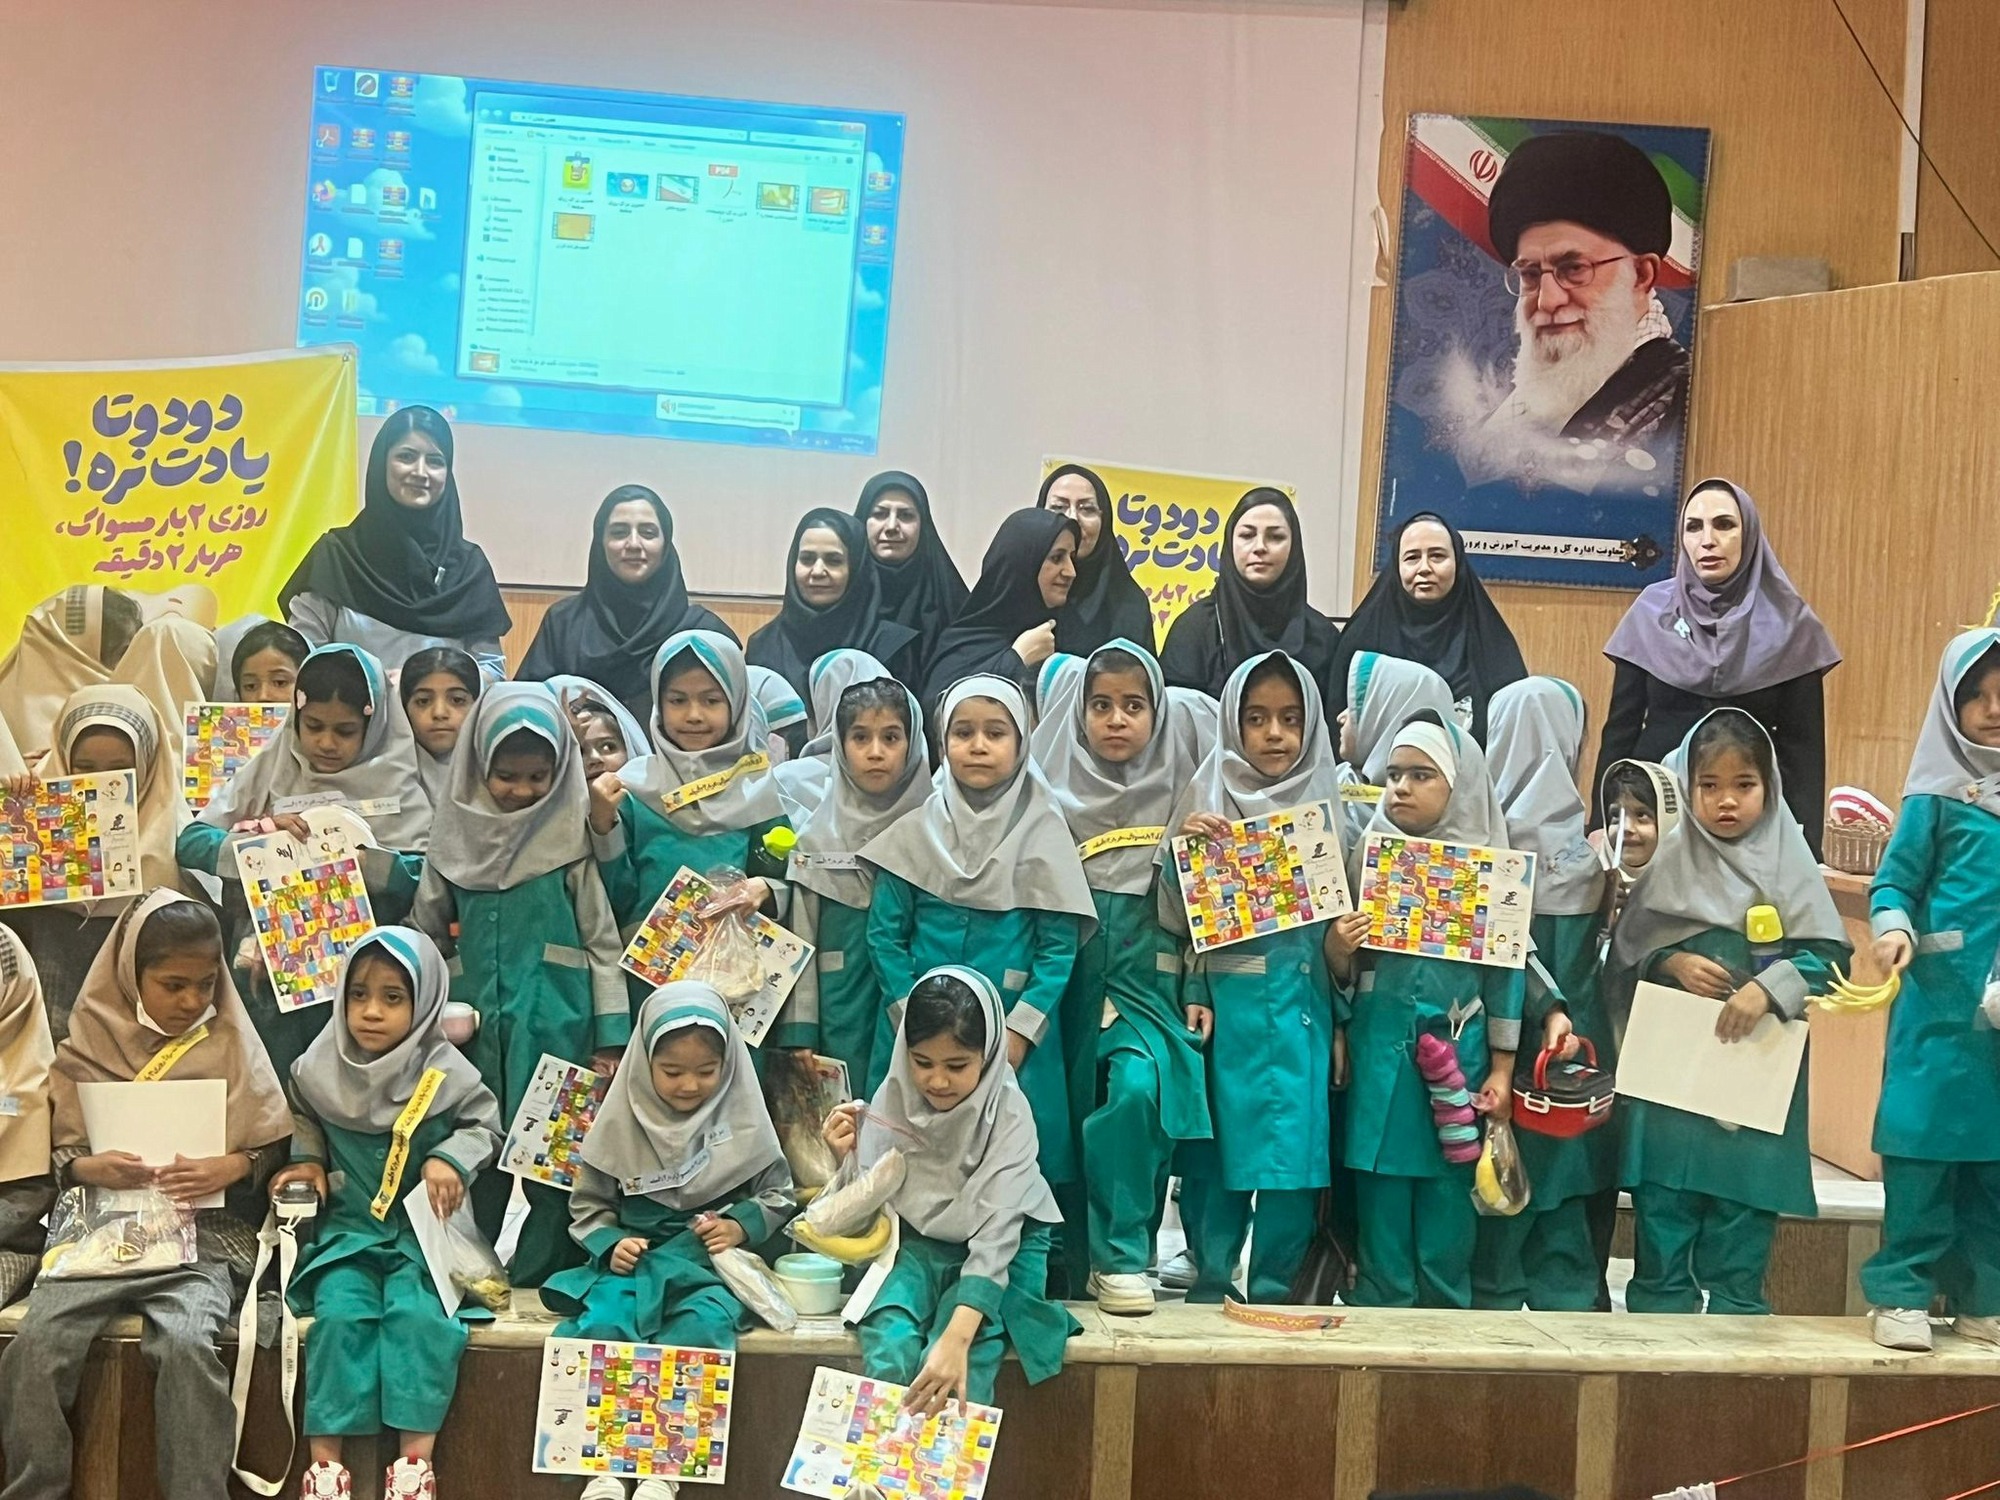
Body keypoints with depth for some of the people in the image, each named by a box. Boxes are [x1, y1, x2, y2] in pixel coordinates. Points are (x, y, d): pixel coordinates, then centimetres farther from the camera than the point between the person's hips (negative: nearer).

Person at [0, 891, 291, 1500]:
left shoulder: (230, 1044, 8)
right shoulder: (93, 1041, 10)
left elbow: (272, 1144, 10)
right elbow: (56, 1147, 12)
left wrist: (232, 1167, -10)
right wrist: (88, 1168, -9)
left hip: (201, 1232, -1)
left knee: (184, 1342, -31)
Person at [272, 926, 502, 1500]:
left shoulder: (445, 1074, -7)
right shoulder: (321, 1068, 1)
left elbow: (484, 1126, 5)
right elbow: (303, 1118, 21)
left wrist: (451, 1159, -12)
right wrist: (307, 1158, 3)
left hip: (424, 1229, -2)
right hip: (349, 1228, 2)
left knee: (417, 1313, -27)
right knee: (340, 1313, -24)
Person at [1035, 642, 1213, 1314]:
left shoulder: (1179, 780, 4)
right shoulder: (1053, 785, 5)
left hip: (1147, 968, -1)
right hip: (1071, 969, 1)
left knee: (1138, 1087, -22)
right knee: (1068, 1108, 0)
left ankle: (1120, 1256, -11)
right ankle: (1076, 1264, 17)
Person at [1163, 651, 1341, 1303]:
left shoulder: (1327, 807, 7)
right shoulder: (1208, 801, 4)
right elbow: (1179, 914, 3)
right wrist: (1181, 846, -15)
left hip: (1300, 1005, 0)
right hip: (1223, 1003, 0)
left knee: (1293, 1145, -3)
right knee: (1216, 1149, 3)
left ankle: (1276, 1293, 10)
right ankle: (1210, 1286, 17)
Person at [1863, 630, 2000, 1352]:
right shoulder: (1939, 795, -1)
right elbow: (1894, 880, -3)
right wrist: (1893, 928, -21)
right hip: (1942, 1006, -4)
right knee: (1922, 1144, -3)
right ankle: (1902, 1293, 5)